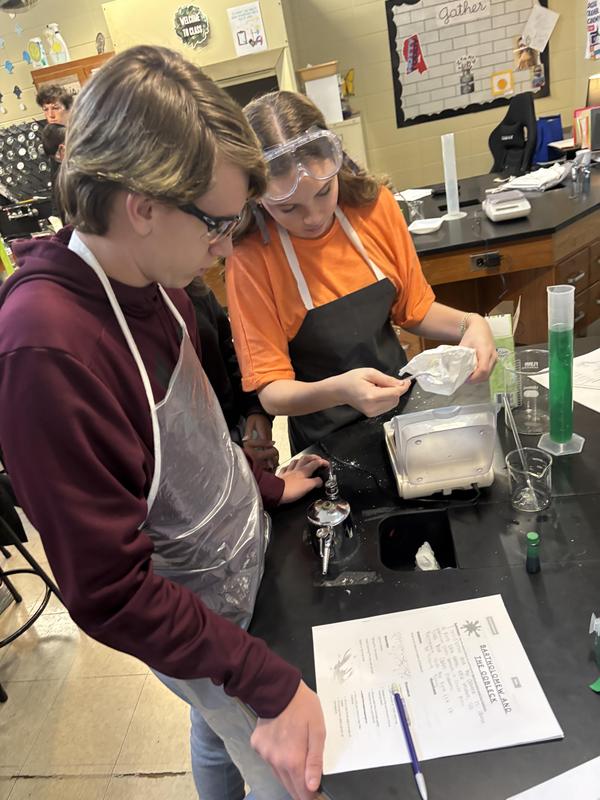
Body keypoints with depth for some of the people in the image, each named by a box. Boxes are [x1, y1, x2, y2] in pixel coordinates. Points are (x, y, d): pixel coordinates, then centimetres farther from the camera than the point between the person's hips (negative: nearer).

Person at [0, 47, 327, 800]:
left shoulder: (147, 279, -9)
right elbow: (110, 592, -28)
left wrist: (262, 484, 8)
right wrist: (270, 685, -25)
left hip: (246, 549, 7)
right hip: (195, 612, -6)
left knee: (220, 727, 31)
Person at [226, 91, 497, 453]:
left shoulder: (374, 204, -5)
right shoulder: (251, 258, -17)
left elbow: (415, 309, 7)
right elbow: (271, 391, -13)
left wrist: (468, 324, -12)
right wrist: (338, 390, -32)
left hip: (404, 407, 4)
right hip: (329, 446, -3)